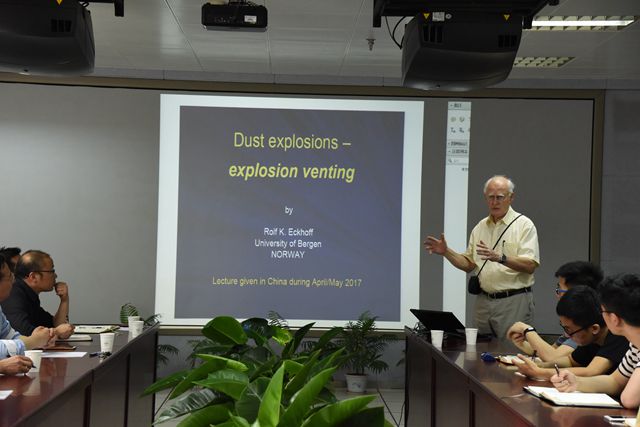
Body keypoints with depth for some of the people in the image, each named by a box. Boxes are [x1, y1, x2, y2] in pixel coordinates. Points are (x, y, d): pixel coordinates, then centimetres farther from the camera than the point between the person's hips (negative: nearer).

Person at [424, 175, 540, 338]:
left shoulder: (524, 225, -5)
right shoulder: (480, 227, 13)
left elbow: (530, 265, -15)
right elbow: (469, 264, 17)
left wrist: (500, 258, -29)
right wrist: (446, 252, 3)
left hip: (513, 301, -5)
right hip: (484, 300, 6)